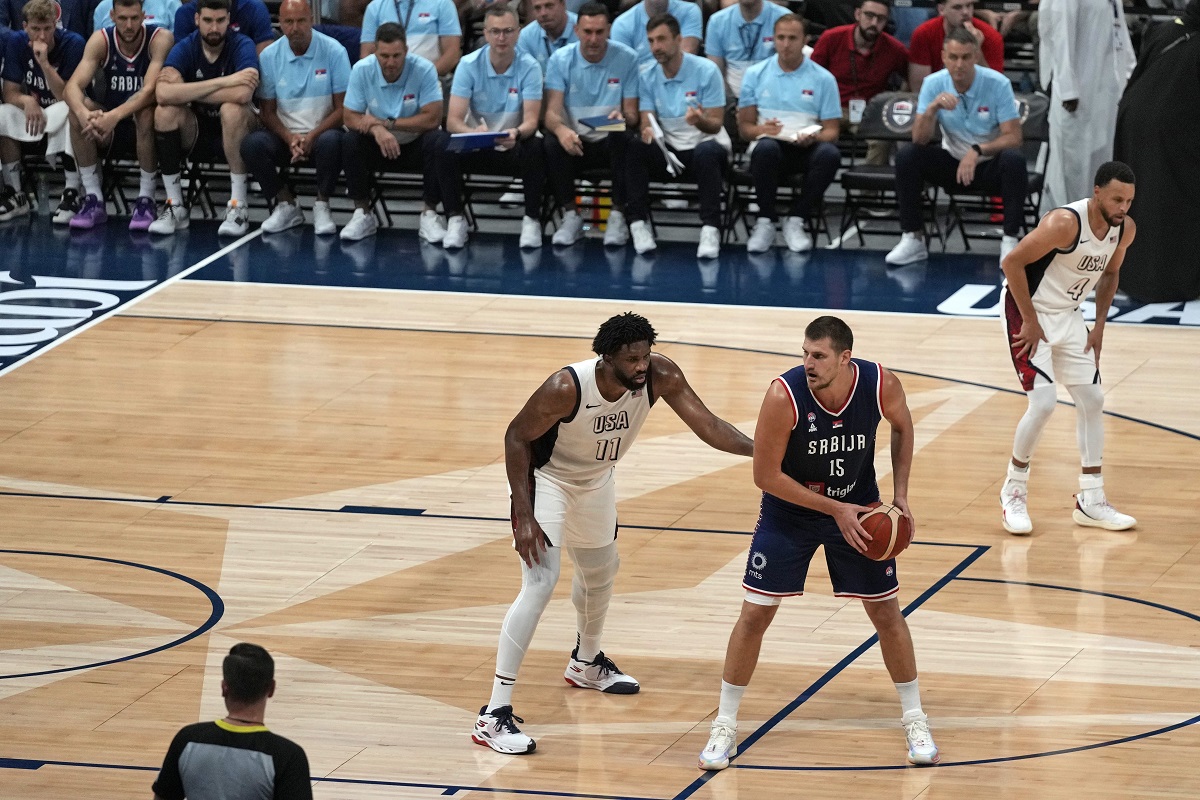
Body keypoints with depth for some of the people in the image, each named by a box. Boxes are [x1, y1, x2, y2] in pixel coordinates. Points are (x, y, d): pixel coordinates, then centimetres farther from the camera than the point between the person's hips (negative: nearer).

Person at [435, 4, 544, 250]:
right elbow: (453, 120, -16)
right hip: (475, 147, 1)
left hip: (514, 147, -1)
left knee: (535, 149, -33)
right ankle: (455, 219, -17)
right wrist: (473, 133, -40)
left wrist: (517, 133, -42)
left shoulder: (529, 67, -10)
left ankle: (532, 219, -16)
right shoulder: (468, 65, -10)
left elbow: (531, 120, -17)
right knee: (446, 147, -30)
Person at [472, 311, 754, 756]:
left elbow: (708, 425, -23)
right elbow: (516, 437, -25)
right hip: (544, 480, -7)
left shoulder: (660, 376, -25)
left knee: (601, 572, 26)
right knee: (540, 586, -20)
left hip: (595, 481, 7)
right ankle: (494, 714, -19)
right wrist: (524, 515, -29)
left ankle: (586, 663, 57)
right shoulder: (566, 388, -37)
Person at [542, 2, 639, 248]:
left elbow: (632, 114, -3)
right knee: (552, 143, -32)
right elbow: (552, 112, -12)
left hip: (610, 142, -1)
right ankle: (570, 216, -16)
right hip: (574, 139, 1)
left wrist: (623, 117, -29)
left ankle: (618, 216, -20)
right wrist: (561, 129, -37)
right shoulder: (560, 60, -3)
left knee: (623, 140, -35)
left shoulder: (627, 59, -4)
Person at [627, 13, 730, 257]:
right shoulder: (648, 78, 3)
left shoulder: (706, 71, -9)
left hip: (704, 145, -3)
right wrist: (648, 131, -26)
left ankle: (710, 228, -38)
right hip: (668, 149, 3)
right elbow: (647, 123, 0)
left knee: (706, 152, -39)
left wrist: (700, 120, -34)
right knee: (634, 148, -26)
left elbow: (716, 125, -10)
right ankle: (638, 223, -26)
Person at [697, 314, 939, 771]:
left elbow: (902, 425, 3)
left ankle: (914, 720, 24)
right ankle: (725, 726, 12)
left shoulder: (881, 386, -23)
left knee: (886, 612, 7)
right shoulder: (784, 396, -31)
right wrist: (835, 509, -22)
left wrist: (900, 493, -4)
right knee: (755, 613, -2)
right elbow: (766, 475, -22)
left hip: (857, 507, 2)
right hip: (789, 511, -2)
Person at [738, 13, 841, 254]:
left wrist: (813, 138, -17)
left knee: (829, 154, -35)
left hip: (807, 150, 1)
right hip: (771, 146, -1)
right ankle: (765, 222, -20)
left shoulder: (823, 79, 8)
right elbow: (744, 127, 10)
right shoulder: (755, 75, 10)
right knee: (766, 147, -38)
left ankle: (796, 221, -16)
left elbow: (831, 131, 7)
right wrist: (762, 130, -15)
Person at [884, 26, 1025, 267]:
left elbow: (1013, 137, -19)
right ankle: (912, 238, -14)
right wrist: (933, 108, -34)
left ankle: (1010, 242, -27)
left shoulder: (998, 84, -17)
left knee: (1014, 159, -35)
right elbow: (920, 139, -15)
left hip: (990, 164, -3)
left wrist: (978, 151, -34)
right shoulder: (933, 84, -9)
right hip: (952, 161, 3)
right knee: (906, 155, -22)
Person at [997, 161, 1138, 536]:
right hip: (1028, 311, -8)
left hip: (1068, 315, 8)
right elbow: (1012, 263, -25)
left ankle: (1091, 502, 14)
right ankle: (1014, 492, 4)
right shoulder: (1065, 223, -30)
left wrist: (1098, 327, 5)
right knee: (1043, 402, -16)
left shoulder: (1125, 229, -8)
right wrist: (1031, 322, -21)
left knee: (1092, 399, 6)